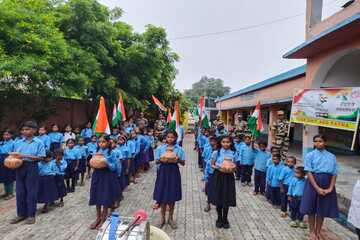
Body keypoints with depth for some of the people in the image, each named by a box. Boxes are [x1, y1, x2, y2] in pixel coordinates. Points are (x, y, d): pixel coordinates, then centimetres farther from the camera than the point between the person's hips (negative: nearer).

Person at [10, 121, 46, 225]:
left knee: (31, 192, 3)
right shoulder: (18, 143, 8)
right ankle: (21, 214, 25)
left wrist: (26, 156, -17)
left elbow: (41, 157, -10)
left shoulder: (38, 143, -5)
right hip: (19, 167, 4)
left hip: (31, 167, -4)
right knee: (20, 192, 11)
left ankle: (31, 215, 15)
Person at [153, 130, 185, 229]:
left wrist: (178, 159, -19)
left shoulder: (179, 149, -1)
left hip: (174, 173, 0)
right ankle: (162, 218, 25)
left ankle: (170, 218, 27)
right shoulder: (160, 148, 0)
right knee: (162, 196, 6)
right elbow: (157, 161, 1)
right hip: (163, 172, 0)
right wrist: (161, 159, -19)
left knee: (172, 196, 9)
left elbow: (183, 163, 1)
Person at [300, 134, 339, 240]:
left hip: (327, 184, 3)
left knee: (323, 209, 12)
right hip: (313, 183, -2)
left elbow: (334, 174, 1)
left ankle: (318, 231, 30)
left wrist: (330, 188, -10)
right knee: (311, 208, 8)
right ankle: (312, 231, 26)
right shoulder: (310, 155, -6)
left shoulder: (332, 156, 3)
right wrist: (317, 188, -17)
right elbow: (309, 172, -11)